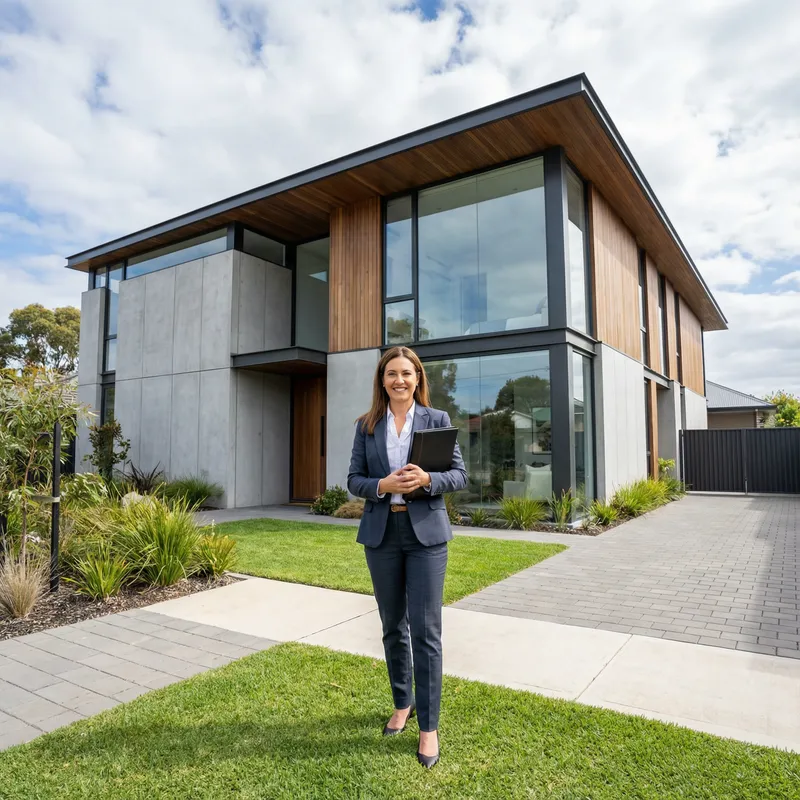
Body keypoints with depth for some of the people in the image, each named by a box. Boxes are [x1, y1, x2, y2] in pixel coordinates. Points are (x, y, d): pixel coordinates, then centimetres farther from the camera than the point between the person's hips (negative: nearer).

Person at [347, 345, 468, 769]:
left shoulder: (437, 419, 1)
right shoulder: (367, 425, 5)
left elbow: (459, 475, -2)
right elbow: (354, 480, 3)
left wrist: (427, 479, -21)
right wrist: (383, 485, -17)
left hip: (425, 533, -2)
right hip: (381, 534, 2)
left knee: (425, 630, -1)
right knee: (393, 627, 15)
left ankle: (429, 726, 15)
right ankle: (402, 703, 36)